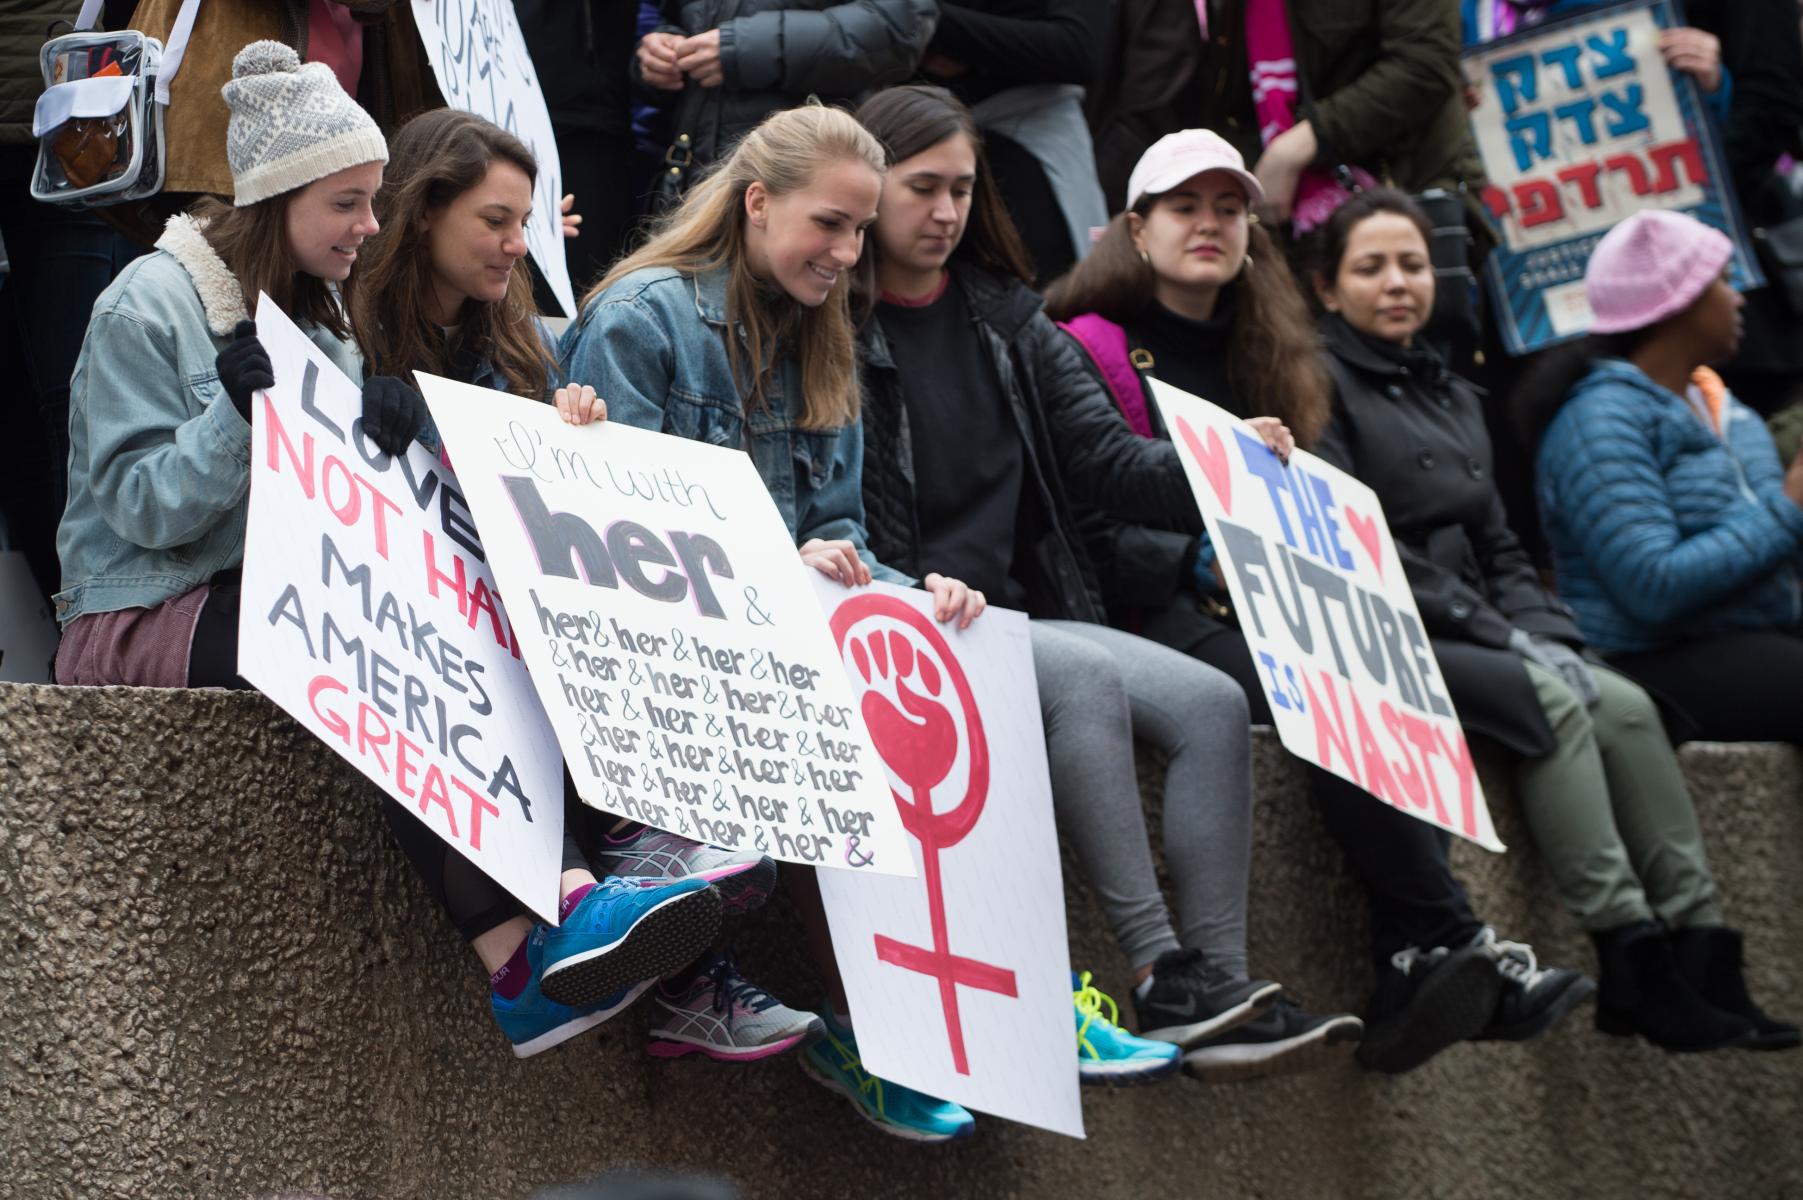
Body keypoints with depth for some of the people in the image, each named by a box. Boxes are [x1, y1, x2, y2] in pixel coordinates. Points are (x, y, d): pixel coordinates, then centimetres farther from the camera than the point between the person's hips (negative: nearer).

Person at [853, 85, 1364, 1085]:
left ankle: (1216, 985, -20)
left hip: (1018, 617, 7)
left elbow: (1109, 461, 9)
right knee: (1087, 677, -32)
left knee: (1213, 703, -14)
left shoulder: (1004, 317, 18)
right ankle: (1159, 980, -33)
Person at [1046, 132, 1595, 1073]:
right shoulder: (1092, 349, 3)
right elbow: (1085, 528, -7)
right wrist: (1203, 564, -20)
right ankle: (1452, 947, -34)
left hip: (1264, 611, 6)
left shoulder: (1257, 355, 24)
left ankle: (1411, 981, -37)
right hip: (1148, 617, -6)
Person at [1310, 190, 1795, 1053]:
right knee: (1552, 701, -29)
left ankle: (1698, 946, -22)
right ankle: (1632, 968, -32)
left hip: (1470, 635, 7)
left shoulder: (1450, 396, 24)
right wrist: (1495, 633, -17)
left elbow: (1497, 548, 21)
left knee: (1626, 707, -17)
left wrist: (1546, 635, 0)